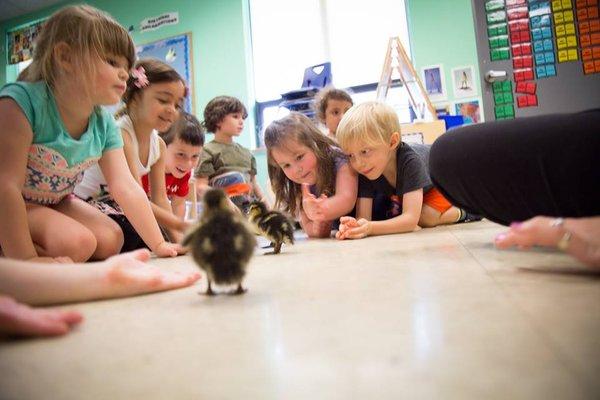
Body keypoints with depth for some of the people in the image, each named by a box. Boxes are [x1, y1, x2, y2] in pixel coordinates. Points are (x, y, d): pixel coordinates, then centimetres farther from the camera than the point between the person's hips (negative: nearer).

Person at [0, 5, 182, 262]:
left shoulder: (104, 125, -12)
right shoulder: (21, 101, -31)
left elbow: (127, 188, -12)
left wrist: (158, 244, -14)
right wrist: (25, 258, -37)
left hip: (54, 202, 7)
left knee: (111, 240, -5)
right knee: (77, 242, -26)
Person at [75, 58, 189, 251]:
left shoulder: (159, 145, 0)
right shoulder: (119, 134, -24)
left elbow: (160, 198, -2)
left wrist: (177, 240, -14)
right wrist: (180, 225, -32)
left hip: (115, 210, 8)